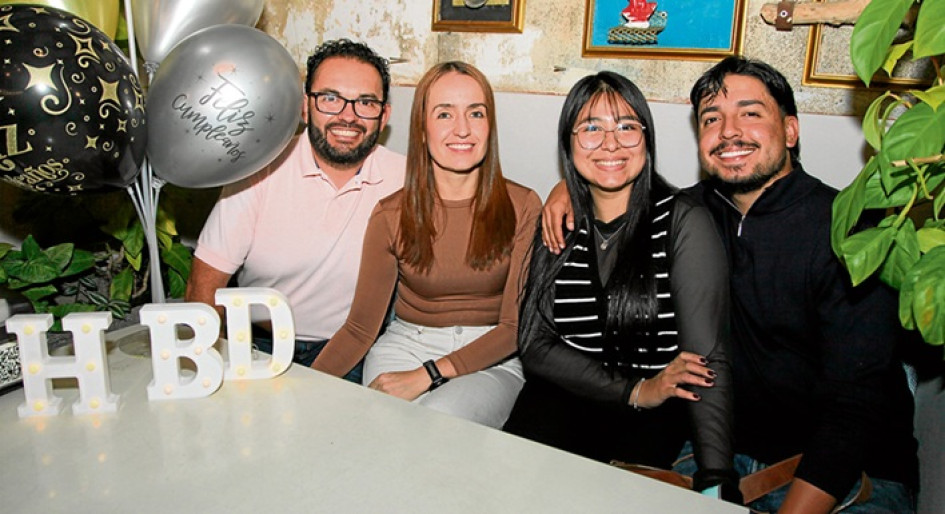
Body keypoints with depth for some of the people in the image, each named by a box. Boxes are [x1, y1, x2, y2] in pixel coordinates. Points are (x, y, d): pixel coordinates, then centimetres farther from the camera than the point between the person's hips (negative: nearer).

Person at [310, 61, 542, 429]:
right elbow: (360, 327, -1)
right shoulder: (391, 215, -3)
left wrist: (426, 376, -20)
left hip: (491, 359, -1)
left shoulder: (521, 207, -6)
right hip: (406, 346, 1)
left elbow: (515, 325, -9)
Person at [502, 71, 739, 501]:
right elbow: (534, 345, -2)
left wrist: (716, 480, -26)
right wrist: (634, 390, -15)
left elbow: (706, 360, -13)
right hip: (562, 396, 2)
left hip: (652, 416, -1)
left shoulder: (683, 222, -6)